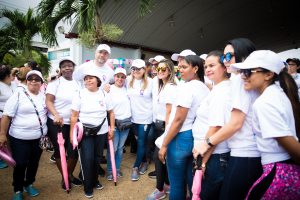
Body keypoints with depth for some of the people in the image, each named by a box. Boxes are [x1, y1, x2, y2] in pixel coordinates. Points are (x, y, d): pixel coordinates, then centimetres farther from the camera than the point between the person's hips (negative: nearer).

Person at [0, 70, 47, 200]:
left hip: (39, 138, 4)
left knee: (34, 163, 16)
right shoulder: (18, 95, -9)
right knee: (20, 165, 5)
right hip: (20, 139, -4)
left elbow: (48, 112, 19)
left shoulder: (44, 96, 4)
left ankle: (29, 184, 38)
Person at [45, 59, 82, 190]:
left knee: (74, 151, 5)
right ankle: (64, 177, 28)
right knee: (59, 151, 8)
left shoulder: (78, 84, 8)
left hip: (74, 123, 3)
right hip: (57, 123, -3)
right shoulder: (55, 83, -2)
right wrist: (56, 115, -26)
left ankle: (70, 174, 30)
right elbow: (48, 101, -10)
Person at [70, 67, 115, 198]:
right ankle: (87, 186, 18)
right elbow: (74, 116, -7)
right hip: (85, 132, -2)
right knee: (87, 158, -3)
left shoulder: (104, 94, 1)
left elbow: (111, 112, 8)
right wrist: (72, 134, -9)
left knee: (97, 157, 12)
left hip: (101, 132, 3)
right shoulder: (80, 94, -6)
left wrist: (112, 128, 4)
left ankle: (95, 180, 35)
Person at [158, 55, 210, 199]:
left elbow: (178, 120, -19)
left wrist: (164, 144, -12)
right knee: (192, 180, 20)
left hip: (181, 138, -8)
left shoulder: (186, 87, -16)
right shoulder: (206, 89, 9)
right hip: (197, 137, 8)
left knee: (177, 183, 8)